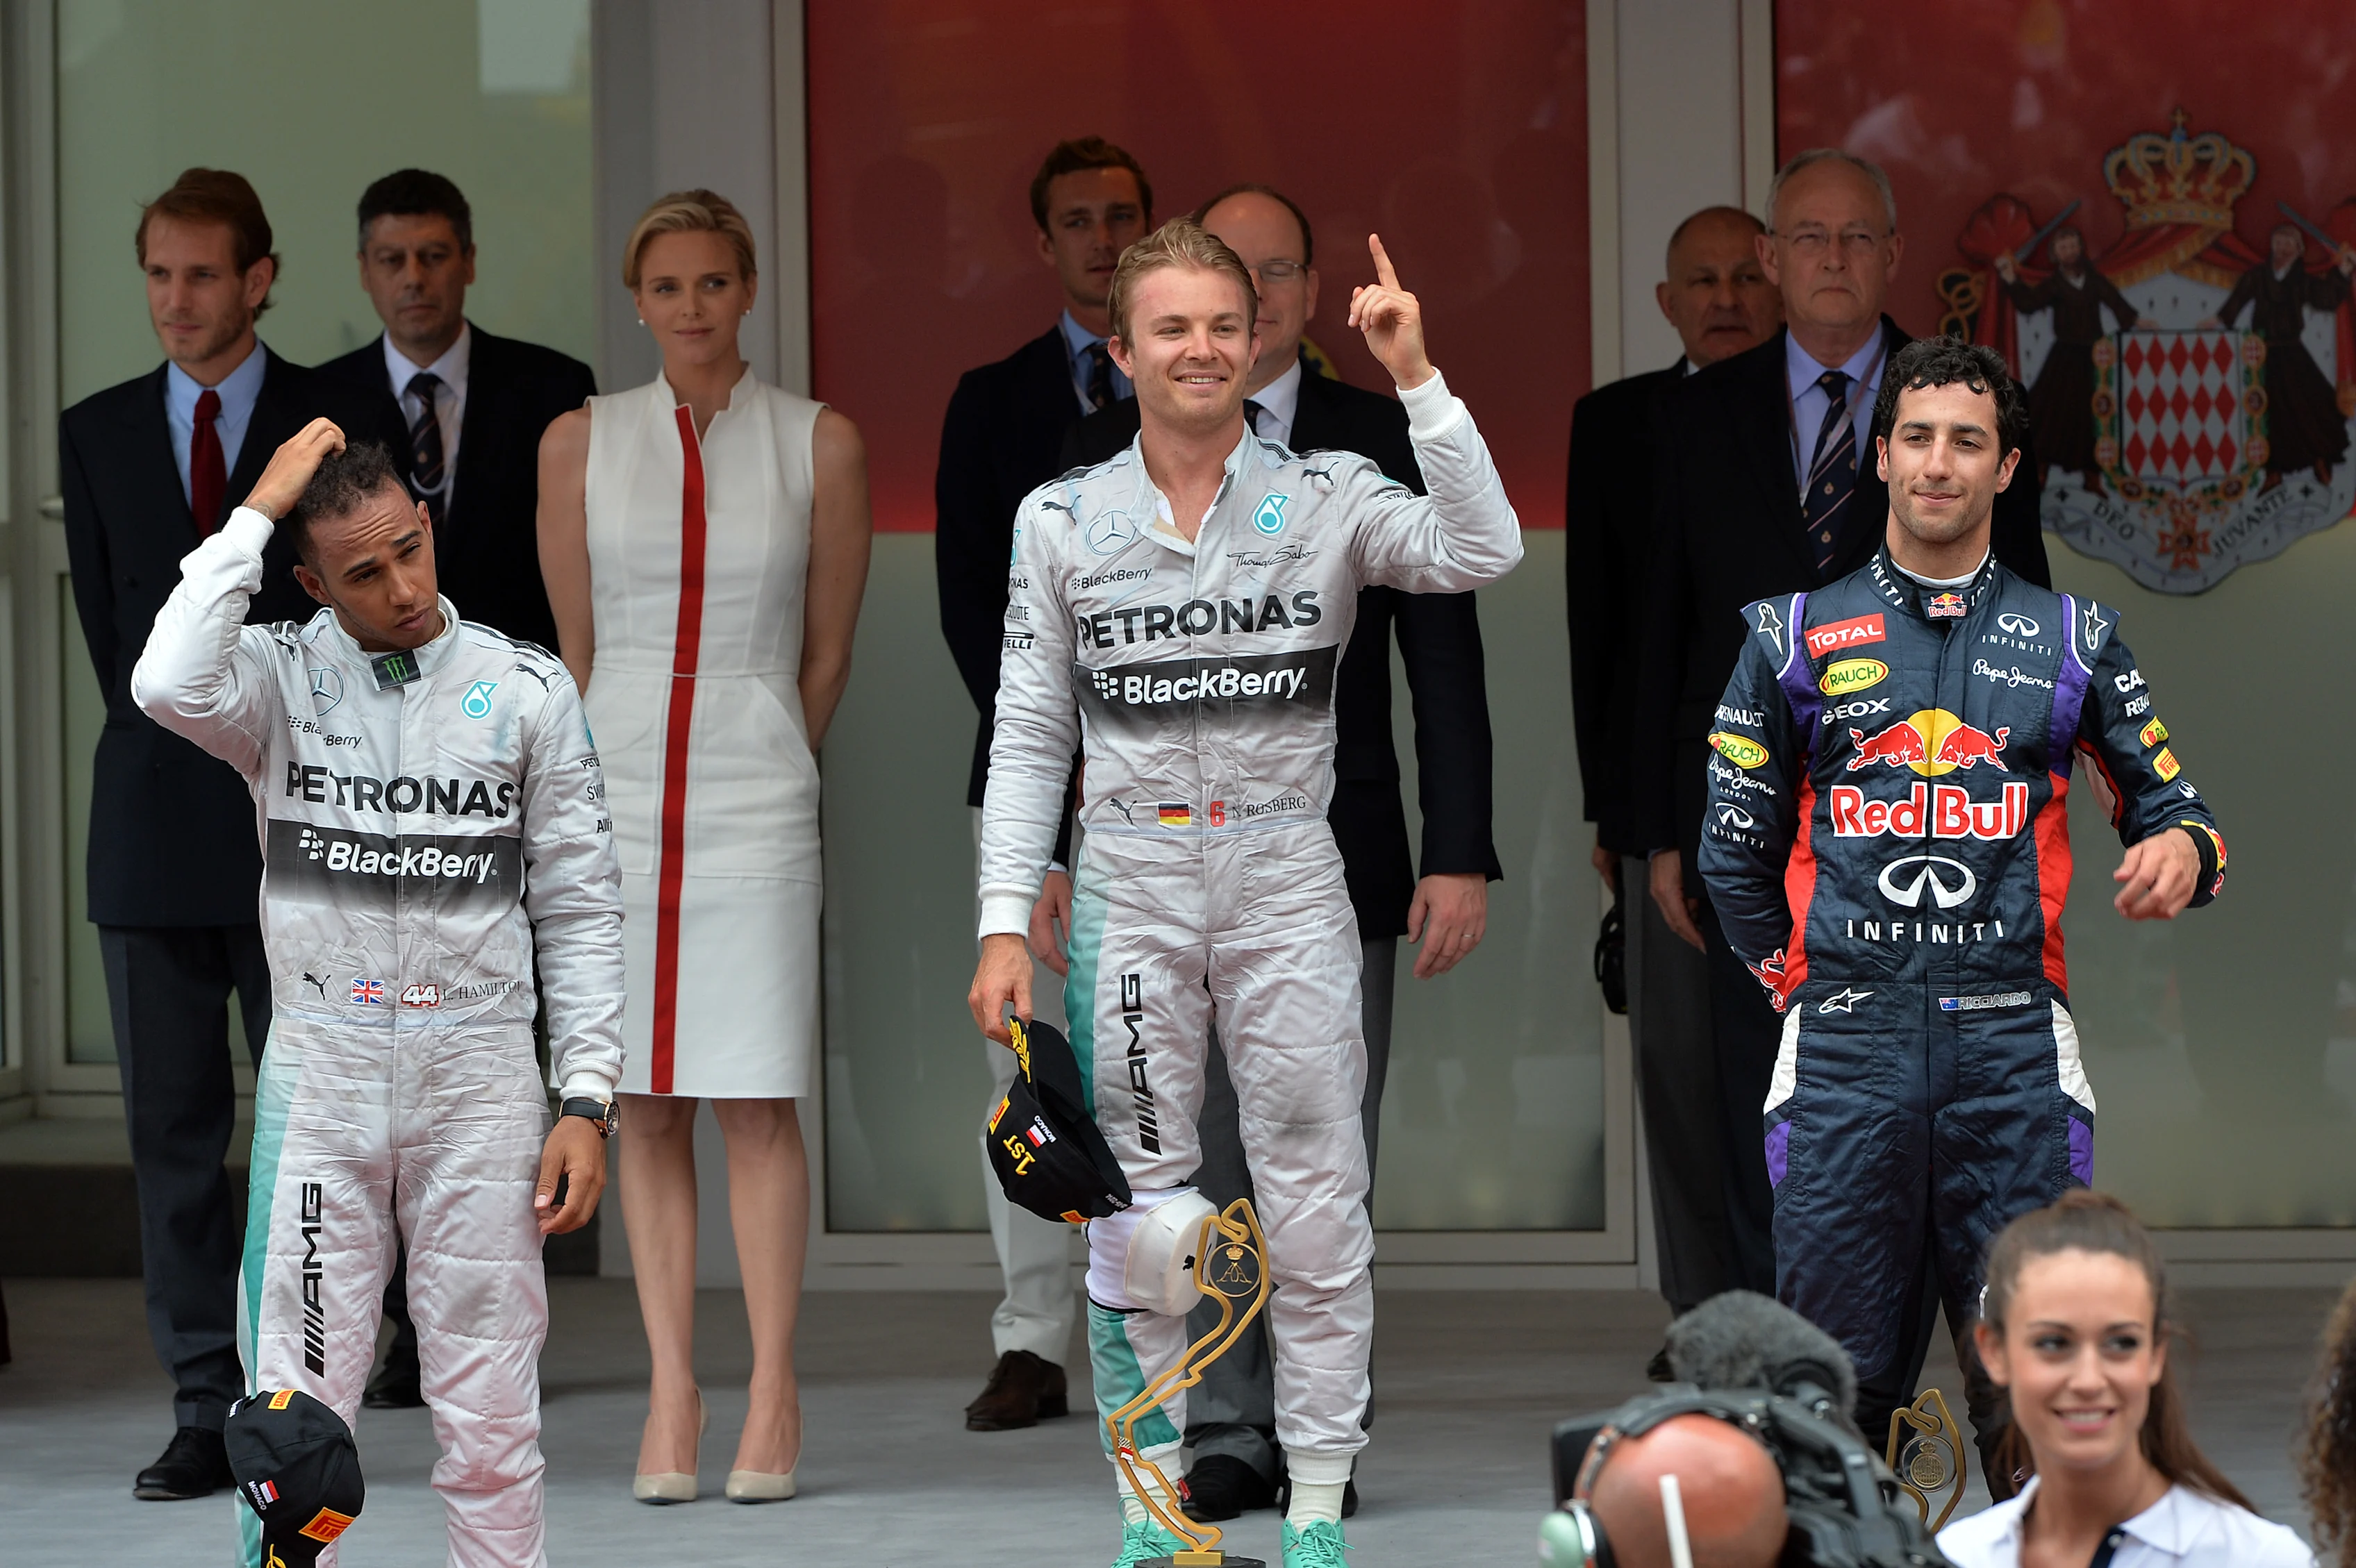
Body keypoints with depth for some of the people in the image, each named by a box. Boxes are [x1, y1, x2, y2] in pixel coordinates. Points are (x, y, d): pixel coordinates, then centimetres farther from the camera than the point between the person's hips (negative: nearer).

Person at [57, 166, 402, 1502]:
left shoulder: (346, 427, 1)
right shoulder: (99, 432, 11)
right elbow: (107, 616, 14)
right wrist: (169, 749, 6)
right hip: (153, 832, 3)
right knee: (174, 1127, 1)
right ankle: (206, 1406, 4)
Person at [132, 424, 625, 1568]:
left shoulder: (527, 690, 2)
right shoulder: (281, 678, -1)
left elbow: (579, 910, 5)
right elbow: (171, 688, -25)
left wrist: (587, 1101, -2)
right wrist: (254, 514, -17)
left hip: (480, 1081, 1)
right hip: (320, 1075, 0)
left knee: (491, 1423, 4)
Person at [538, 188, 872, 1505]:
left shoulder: (822, 444, 1)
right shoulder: (580, 443, 5)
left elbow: (828, 652, 8)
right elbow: (575, 644, 12)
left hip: (758, 793, -2)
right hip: (619, 789, 2)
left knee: (759, 1101, -5)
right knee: (649, 1106, 2)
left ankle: (775, 1396, 0)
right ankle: (674, 1396, 4)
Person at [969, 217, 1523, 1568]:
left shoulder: (1326, 498, 1)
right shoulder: (1063, 519, 5)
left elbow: (1482, 554, -16)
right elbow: (1029, 738, 6)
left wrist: (1420, 381, -20)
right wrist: (1007, 921, -2)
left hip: (1288, 880, -1)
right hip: (1128, 886, 1)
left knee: (1318, 1204, -1)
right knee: (1135, 1208, 4)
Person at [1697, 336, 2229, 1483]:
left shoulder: (2073, 639, 13)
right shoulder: (1797, 637, 12)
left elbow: (2168, 806, 14)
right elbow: (1734, 851, 17)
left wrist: (2180, 852, -8)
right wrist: (1798, 989, 11)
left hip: (2013, 1045, 0)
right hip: (1845, 1050, 0)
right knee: (1837, 1382, -2)